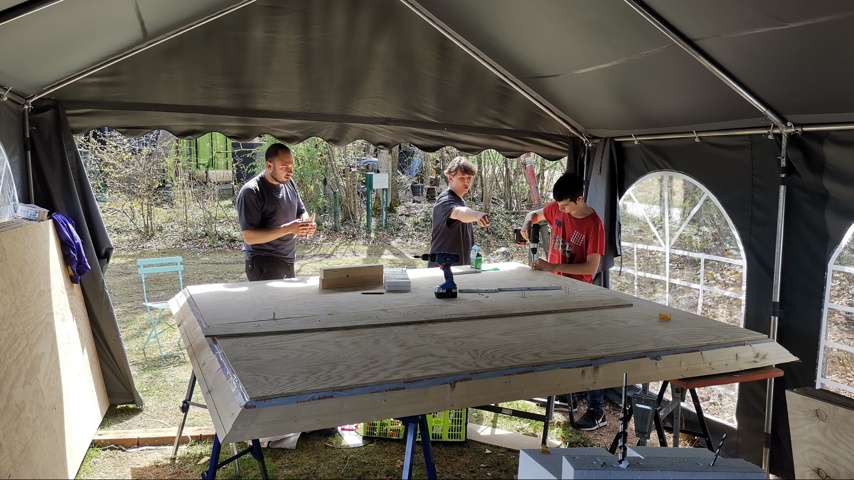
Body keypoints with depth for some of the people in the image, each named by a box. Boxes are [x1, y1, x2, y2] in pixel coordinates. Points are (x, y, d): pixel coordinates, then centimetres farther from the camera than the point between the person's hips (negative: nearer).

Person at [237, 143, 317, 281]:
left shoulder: (289, 183, 3)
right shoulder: (251, 192, -18)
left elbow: (301, 212, 14)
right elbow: (249, 237, -22)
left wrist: (307, 222, -10)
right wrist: (287, 229, -28)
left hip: (288, 262, 7)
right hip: (263, 265, -7)